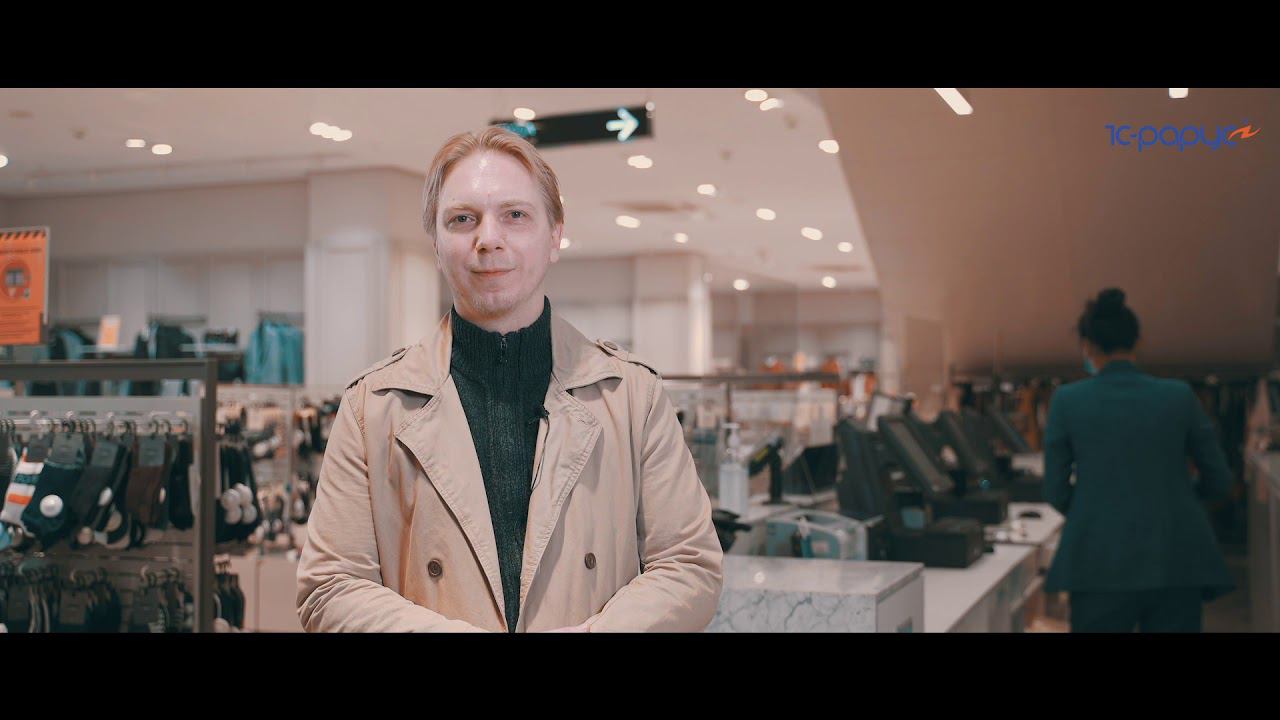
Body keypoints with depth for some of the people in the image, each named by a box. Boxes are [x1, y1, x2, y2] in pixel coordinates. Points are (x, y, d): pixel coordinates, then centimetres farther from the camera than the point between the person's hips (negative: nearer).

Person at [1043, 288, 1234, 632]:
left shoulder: (1068, 400, -3)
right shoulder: (1179, 396, 0)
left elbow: (1055, 491, 1)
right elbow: (1219, 481, 8)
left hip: (1101, 566, -1)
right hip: (1176, 563, 1)